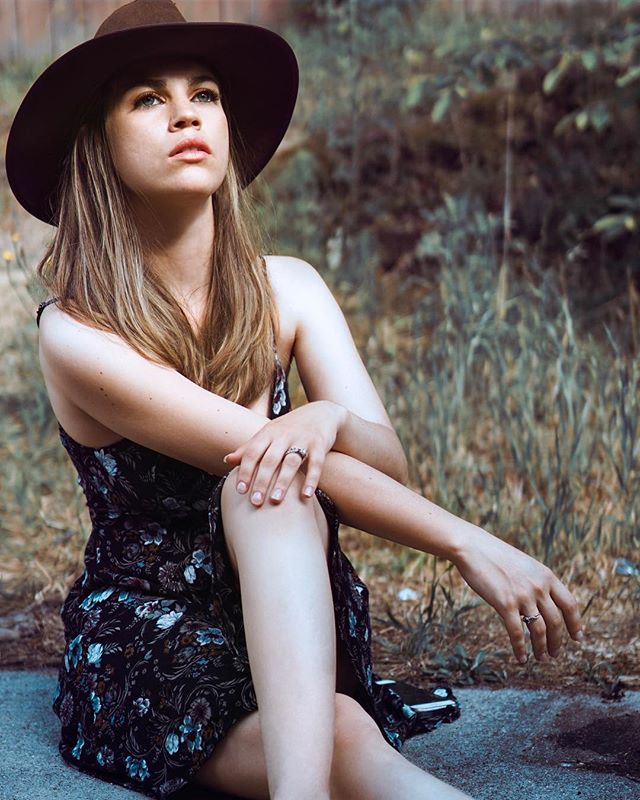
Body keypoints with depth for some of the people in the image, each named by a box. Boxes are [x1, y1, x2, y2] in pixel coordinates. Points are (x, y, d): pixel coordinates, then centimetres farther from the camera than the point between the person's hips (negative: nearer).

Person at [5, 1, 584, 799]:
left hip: (294, 637, 4)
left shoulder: (288, 290, 2)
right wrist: (471, 544, -24)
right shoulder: (77, 335, -15)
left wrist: (331, 419, -33)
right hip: (146, 651, -4)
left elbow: (387, 462, -7)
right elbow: (251, 449, -20)